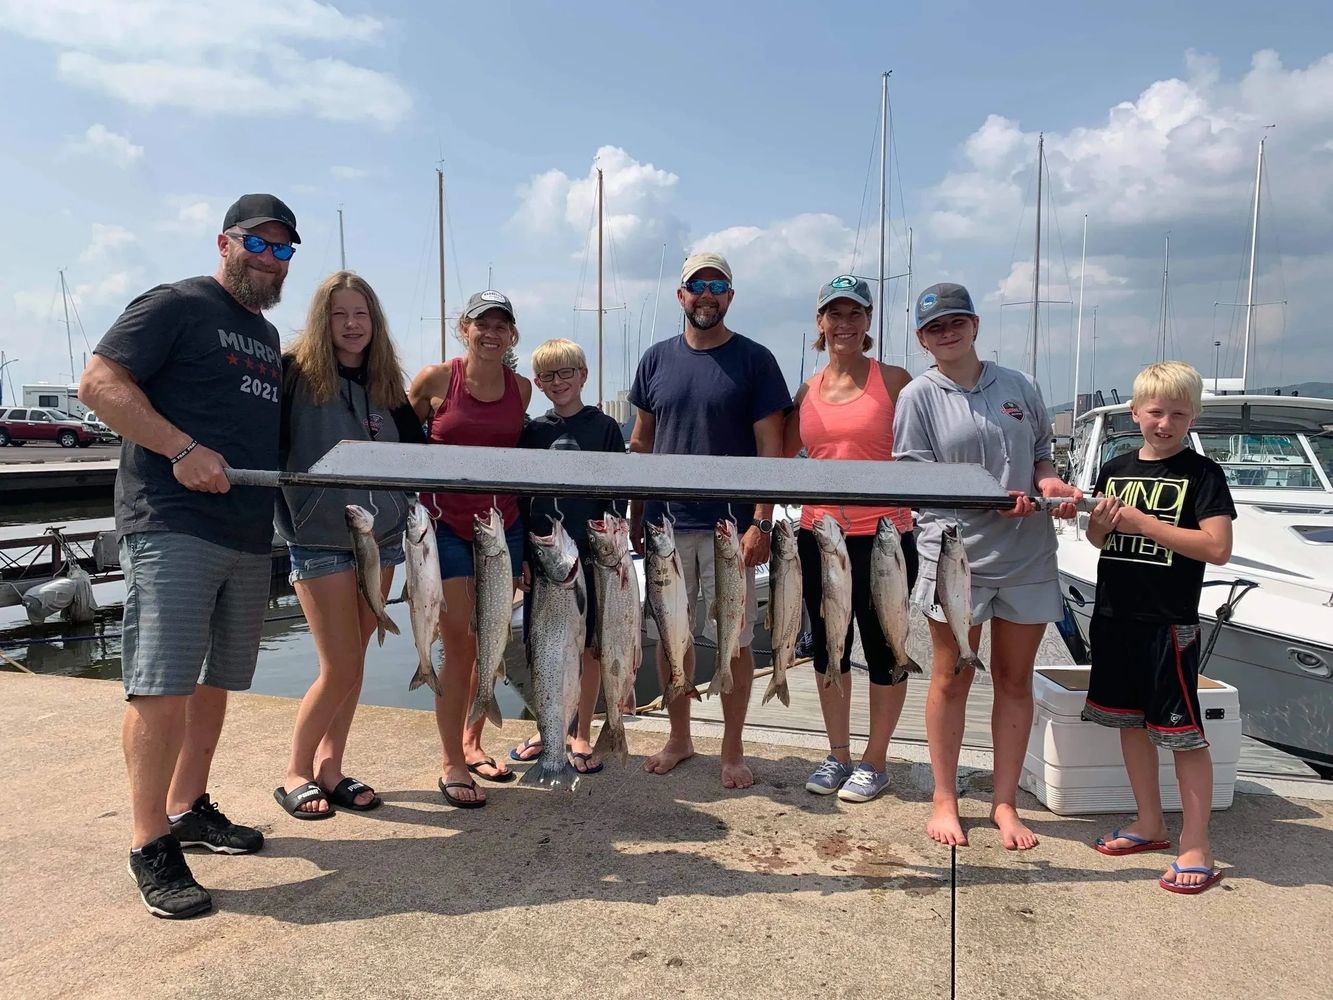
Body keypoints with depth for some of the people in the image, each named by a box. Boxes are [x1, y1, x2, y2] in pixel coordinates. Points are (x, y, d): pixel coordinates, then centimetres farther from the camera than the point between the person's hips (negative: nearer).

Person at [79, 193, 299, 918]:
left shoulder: (267, 336, 22)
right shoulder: (175, 306, -2)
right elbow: (99, 383, -11)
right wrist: (184, 450, -21)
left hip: (249, 536, 8)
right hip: (172, 526, -8)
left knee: (214, 681, 14)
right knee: (163, 687, -9)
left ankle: (188, 810, 28)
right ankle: (150, 848, 2)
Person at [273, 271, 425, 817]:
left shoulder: (387, 385, 9)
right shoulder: (296, 374, -7)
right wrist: (286, 518, -17)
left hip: (381, 538, 5)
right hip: (320, 540, -5)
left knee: (352, 662, 10)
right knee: (342, 670, -5)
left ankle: (329, 766, 25)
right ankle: (295, 773, 16)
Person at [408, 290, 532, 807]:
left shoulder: (521, 388, 5)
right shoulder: (435, 379, -6)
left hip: (502, 524, 4)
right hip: (445, 524, -4)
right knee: (460, 642, -7)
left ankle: (471, 743, 27)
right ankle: (451, 764, 5)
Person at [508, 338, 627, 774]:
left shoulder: (604, 428, 0)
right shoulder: (532, 432, 8)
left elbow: (616, 497, -1)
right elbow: (519, 497, 9)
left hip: (590, 557, -2)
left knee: (590, 648, 5)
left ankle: (581, 736, 19)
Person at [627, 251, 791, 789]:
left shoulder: (754, 360, -2)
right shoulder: (656, 358, 8)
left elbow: (771, 447, -6)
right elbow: (640, 442, 13)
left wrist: (761, 522, -14)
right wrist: (636, 516, 10)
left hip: (730, 526, -3)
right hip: (667, 524, 3)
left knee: (734, 639, 4)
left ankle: (733, 750, 19)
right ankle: (679, 738, 28)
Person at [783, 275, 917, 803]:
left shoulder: (893, 381, -2)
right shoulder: (807, 391, 9)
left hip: (883, 534, -4)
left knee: (883, 649, 7)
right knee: (827, 647, 13)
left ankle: (875, 761, 24)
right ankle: (837, 754, 30)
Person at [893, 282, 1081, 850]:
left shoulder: (1019, 387, 11)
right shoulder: (919, 396, 0)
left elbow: (1040, 458, 18)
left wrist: (1051, 485, -6)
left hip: (1027, 553, 3)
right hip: (956, 552, -3)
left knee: (1015, 679, 10)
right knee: (952, 679, 5)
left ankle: (1005, 802, 24)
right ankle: (944, 800, 21)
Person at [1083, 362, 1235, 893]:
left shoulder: (1201, 473, -7)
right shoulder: (1116, 469, 8)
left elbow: (1217, 548, -17)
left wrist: (1140, 521, -19)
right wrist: (1101, 520, -6)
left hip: (1170, 621, -6)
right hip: (1115, 615, 6)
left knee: (1182, 731, 0)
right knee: (1130, 719, 15)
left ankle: (1196, 845, 12)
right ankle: (1150, 823, 31)